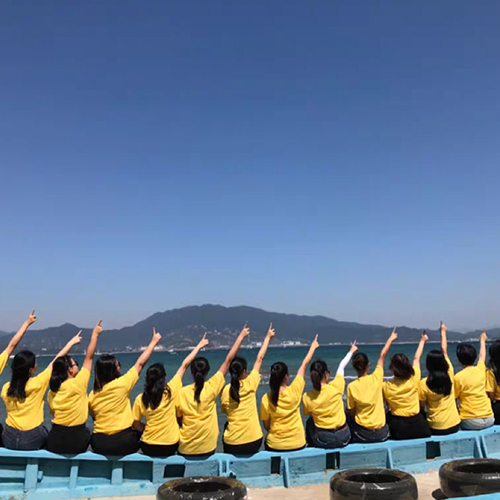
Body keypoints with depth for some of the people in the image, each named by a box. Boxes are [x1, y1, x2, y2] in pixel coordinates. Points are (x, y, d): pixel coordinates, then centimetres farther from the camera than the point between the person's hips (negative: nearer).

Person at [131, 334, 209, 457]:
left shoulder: (140, 399, -8)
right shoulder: (171, 390, -12)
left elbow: (136, 425, -4)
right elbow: (184, 365, -4)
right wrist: (199, 346, 3)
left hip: (148, 448, 1)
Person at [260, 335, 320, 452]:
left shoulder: (266, 399, -15)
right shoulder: (294, 391, -15)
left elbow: (266, 426, -4)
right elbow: (304, 365, -3)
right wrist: (313, 347, 8)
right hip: (297, 444, 0)